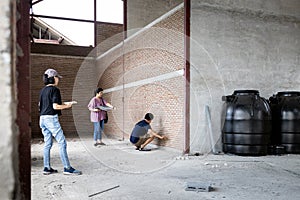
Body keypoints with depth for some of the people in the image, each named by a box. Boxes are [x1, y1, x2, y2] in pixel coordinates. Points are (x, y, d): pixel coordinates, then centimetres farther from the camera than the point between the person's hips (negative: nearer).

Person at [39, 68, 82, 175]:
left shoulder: (43, 90, 14)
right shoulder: (54, 89, -11)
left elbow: (40, 105, 19)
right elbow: (55, 106, -18)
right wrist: (67, 106, -3)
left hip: (42, 118, 9)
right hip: (51, 118, -9)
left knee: (47, 143, 13)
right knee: (62, 143, -4)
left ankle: (47, 168, 16)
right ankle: (67, 168, -3)